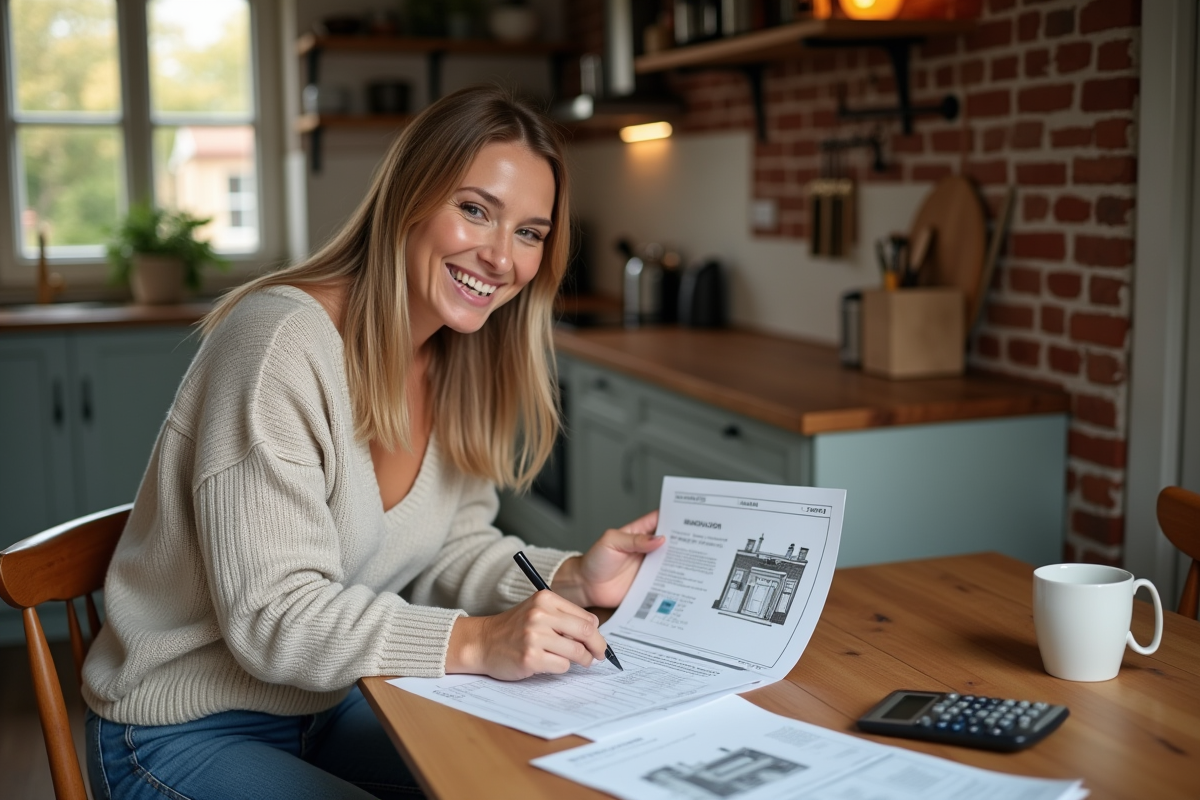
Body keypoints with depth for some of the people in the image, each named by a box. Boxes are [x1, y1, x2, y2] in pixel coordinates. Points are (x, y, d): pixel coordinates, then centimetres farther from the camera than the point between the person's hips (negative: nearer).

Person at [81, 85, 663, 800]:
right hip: (185, 734, -7)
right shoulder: (284, 341, -25)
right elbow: (272, 614, -27)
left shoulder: (460, 365, 0)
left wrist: (571, 578, -15)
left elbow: (451, 548, 3)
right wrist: (476, 642, -37)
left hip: (329, 709, 7)